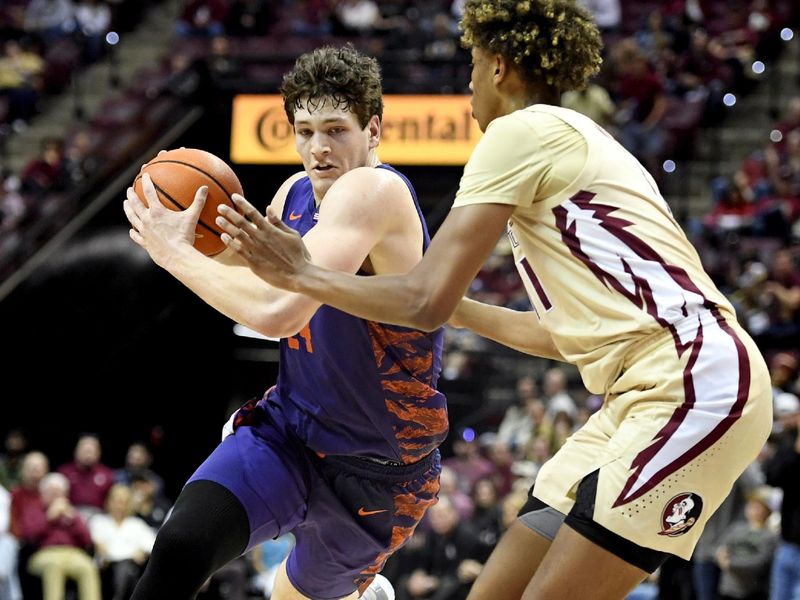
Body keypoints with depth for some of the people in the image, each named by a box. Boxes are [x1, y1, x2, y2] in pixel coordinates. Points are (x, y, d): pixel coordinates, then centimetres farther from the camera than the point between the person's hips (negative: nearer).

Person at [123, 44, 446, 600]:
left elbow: (277, 311, -37)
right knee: (179, 549, -23)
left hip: (375, 470, -5)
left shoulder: (375, 190, -25)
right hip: (288, 431, 5)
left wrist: (176, 252, -24)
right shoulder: (296, 192, 1)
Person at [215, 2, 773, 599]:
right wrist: (459, 309, 41)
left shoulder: (521, 131, -4)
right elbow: (566, 333, 31)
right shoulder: (574, 139, 25)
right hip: (642, 397, 10)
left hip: (696, 387, -10)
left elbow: (424, 301, -11)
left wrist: (302, 274, 2)